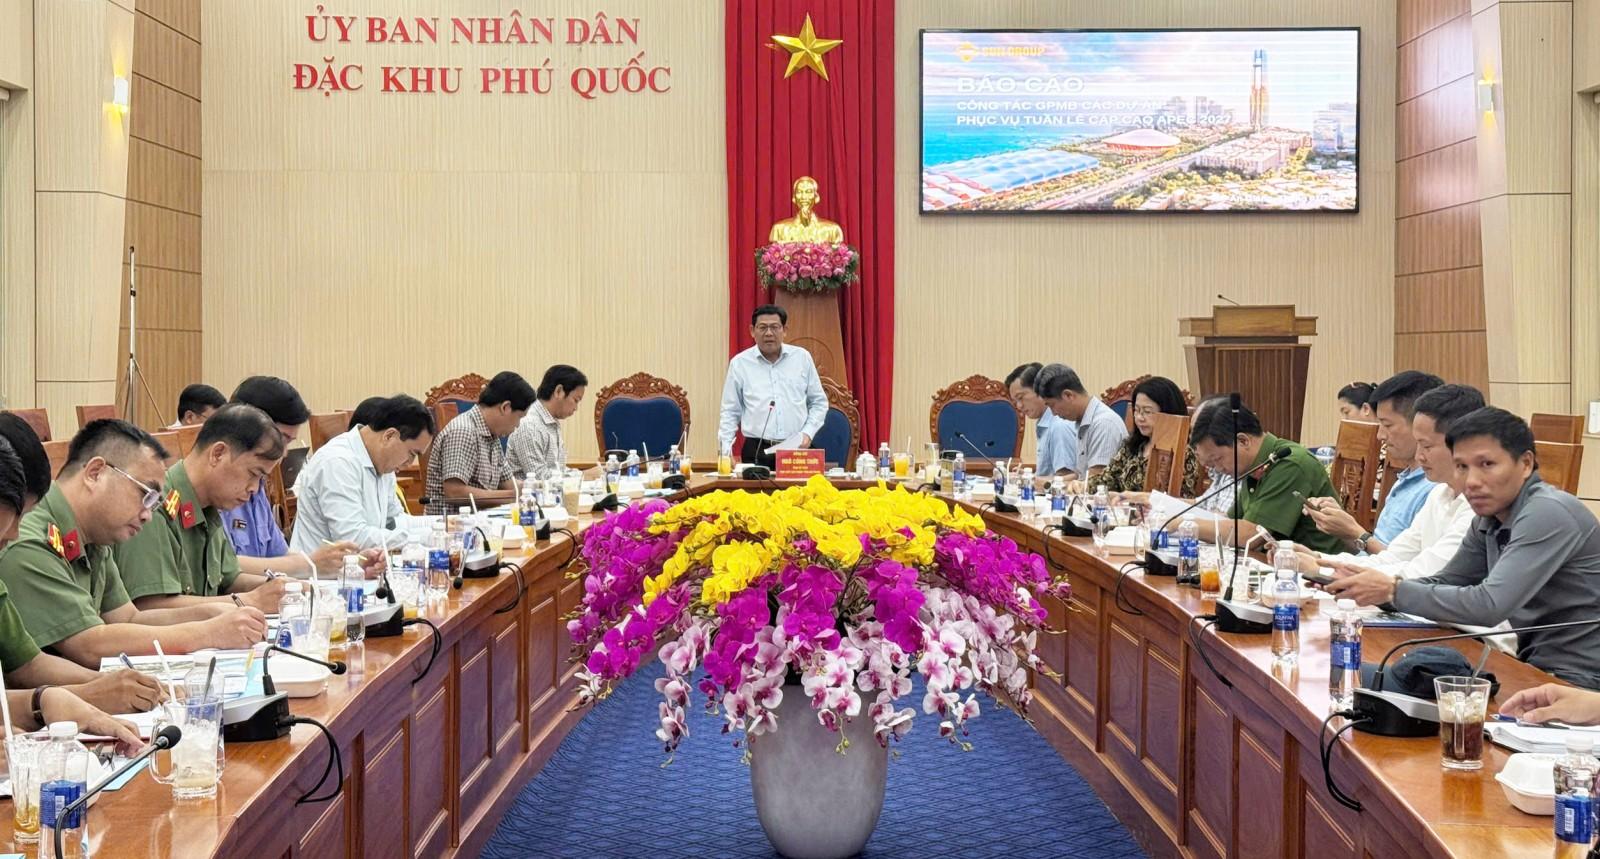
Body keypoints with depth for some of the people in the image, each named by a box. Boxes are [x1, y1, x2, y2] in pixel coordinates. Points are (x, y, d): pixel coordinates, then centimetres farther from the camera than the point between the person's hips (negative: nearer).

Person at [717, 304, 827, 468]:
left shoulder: (802, 357, 7)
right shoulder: (739, 363, 5)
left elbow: (819, 402, 13)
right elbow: (730, 412, 8)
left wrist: (808, 433, -1)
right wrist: (725, 451, -1)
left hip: (797, 448, 1)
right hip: (756, 452, -1)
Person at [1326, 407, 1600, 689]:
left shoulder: (1548, 513, -20)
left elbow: (1489, 605, -27)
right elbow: (1444, 583, 14)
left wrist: (1393, 590, -20)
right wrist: (1372, 587, -5)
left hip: (1576, 681, -8)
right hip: (1536, 665, 8)